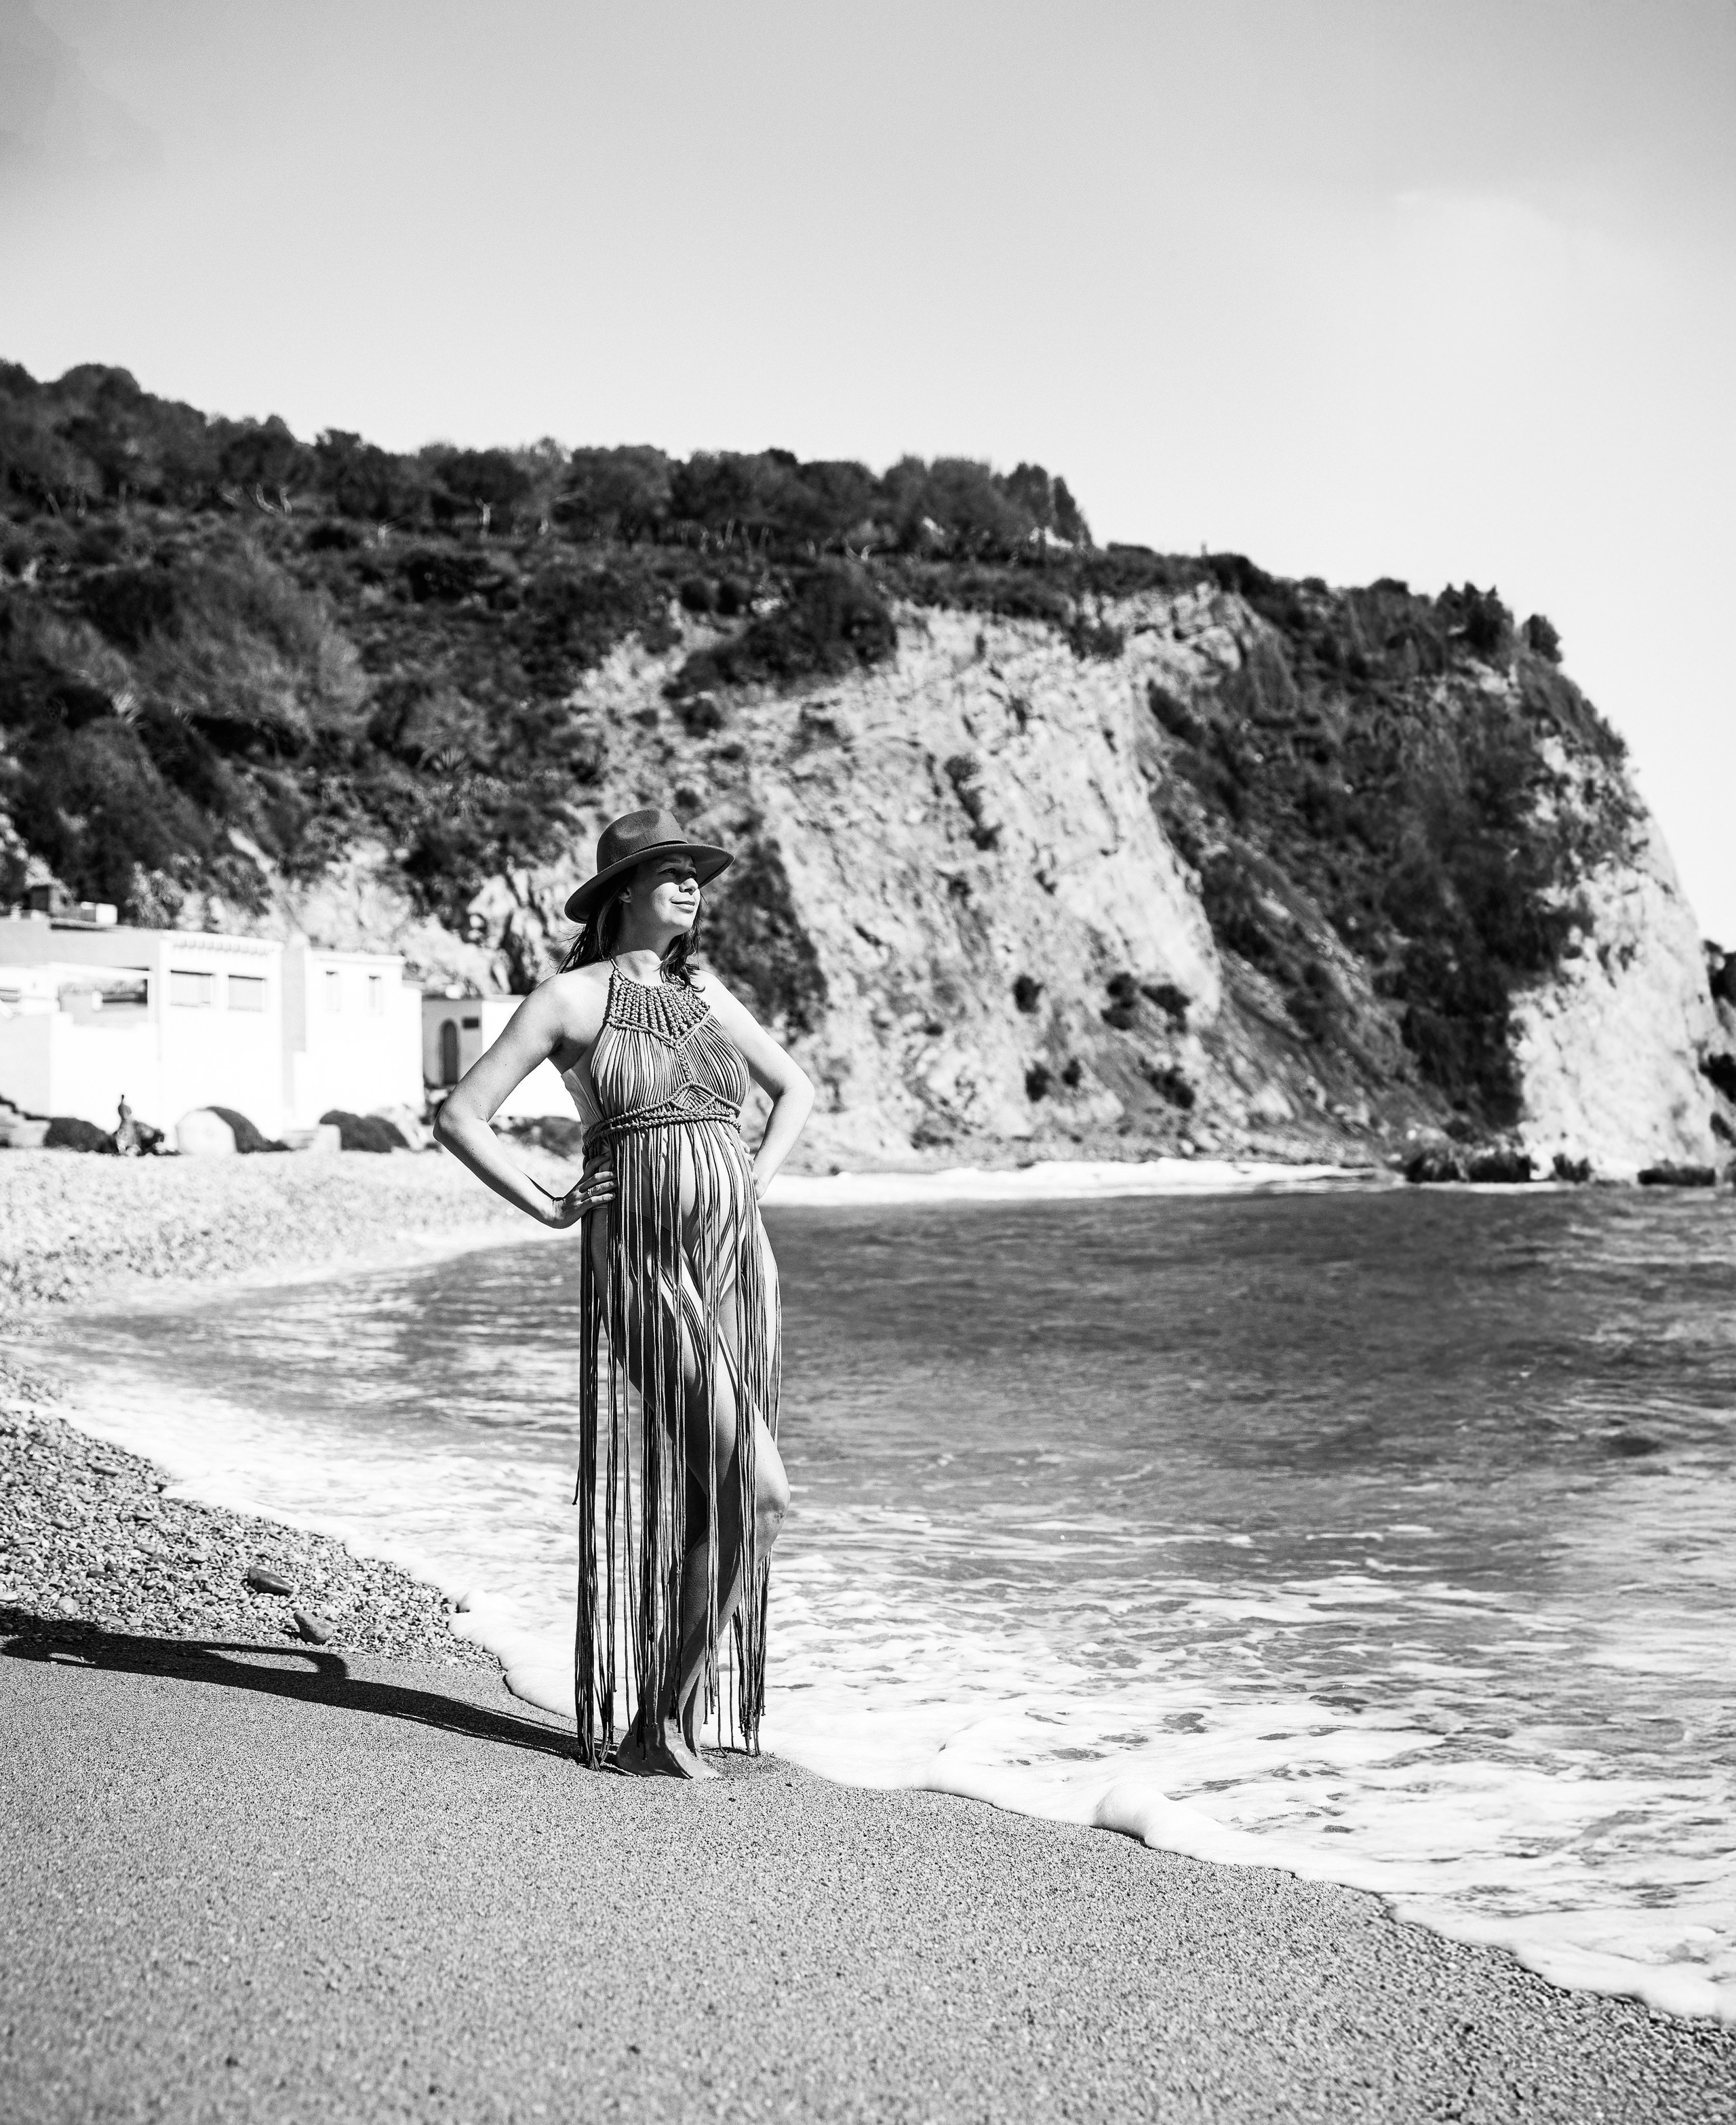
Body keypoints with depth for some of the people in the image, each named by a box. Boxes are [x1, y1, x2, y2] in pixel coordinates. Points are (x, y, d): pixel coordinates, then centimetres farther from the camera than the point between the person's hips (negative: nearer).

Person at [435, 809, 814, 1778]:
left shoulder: (706, 994, 15)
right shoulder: (573, 997, -1)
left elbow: (797, 1088, 28)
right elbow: (461, 1117, -2)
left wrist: (757, 1180, 13)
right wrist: (551, 1209, -4)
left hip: (739, 1261, 6)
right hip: (643, 1262, -6)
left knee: (700, 1498, 5)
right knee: (761, 1492, -13)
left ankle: (667, 1715, 16)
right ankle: (661, 1713, 0)